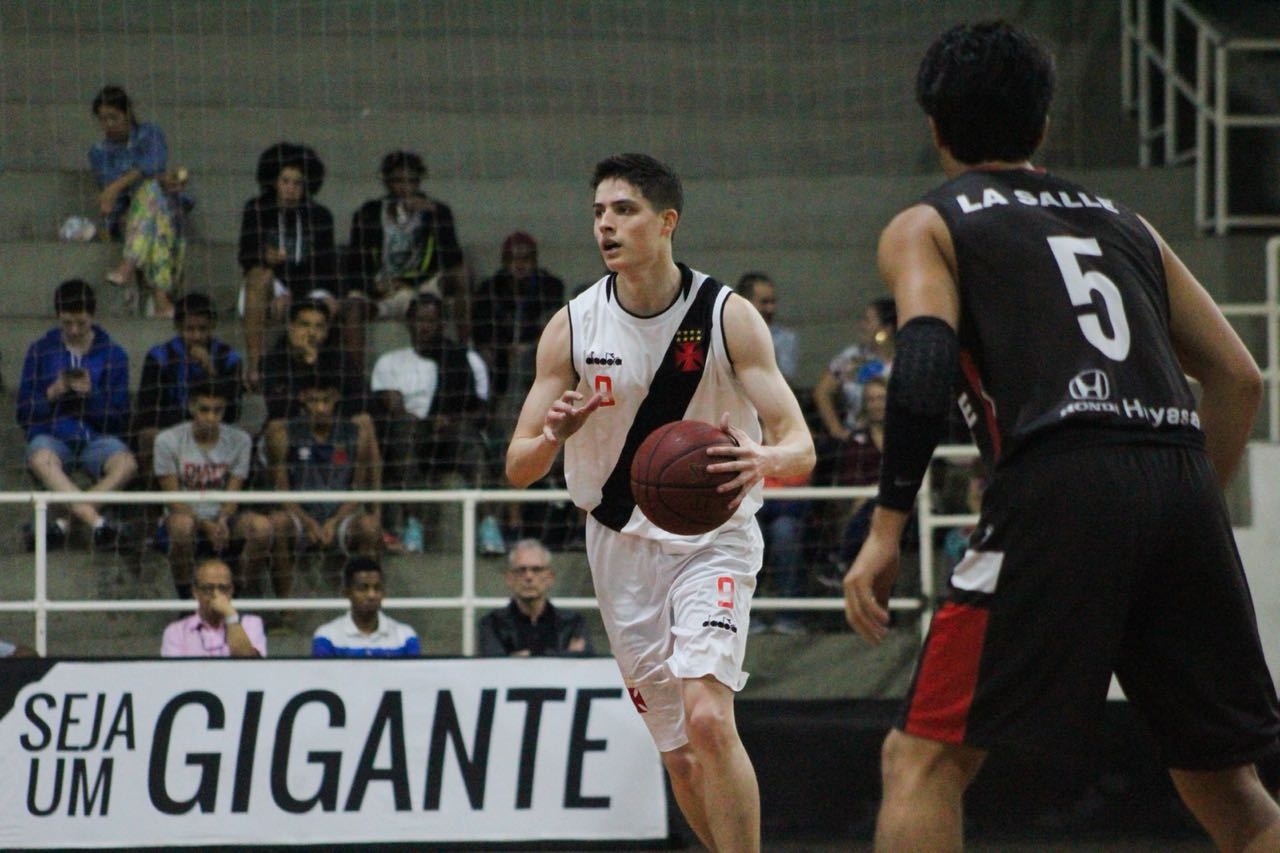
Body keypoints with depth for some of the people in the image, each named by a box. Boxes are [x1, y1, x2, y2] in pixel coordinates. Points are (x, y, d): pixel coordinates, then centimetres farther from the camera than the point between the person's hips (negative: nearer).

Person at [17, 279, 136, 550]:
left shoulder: (113, 354, 9)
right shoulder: (40, 351, 10)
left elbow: (120, 419, 6)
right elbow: (24, 415, 8)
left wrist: (91, 394, -11)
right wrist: (52, 394, -10)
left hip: (98, 437, 0)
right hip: (51, 436, 0)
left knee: (126, 464, -34)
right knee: (40, 459, -38)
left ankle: (64, 522, -37)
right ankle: (96, 522, -48)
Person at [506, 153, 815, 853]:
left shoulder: (728, 317, -11)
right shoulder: (572, 327, -4)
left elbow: (800, 447, -15)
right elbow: (518, 469, -3)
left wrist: (765, 461, -40)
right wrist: (551, 438, -27)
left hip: (712, 539, -4)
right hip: (620, 544, 4)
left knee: (707, 716, -24)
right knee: (679, 755, 9)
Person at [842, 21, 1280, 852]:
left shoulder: (926, 227, 14)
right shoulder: (1123, 222, 28)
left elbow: (927, 362, -6)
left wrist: (886, 531, -8)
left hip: (1059, 483, -5)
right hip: (1182, 491, 5)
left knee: (925, 761, 2)